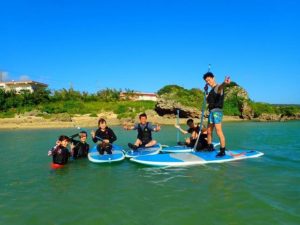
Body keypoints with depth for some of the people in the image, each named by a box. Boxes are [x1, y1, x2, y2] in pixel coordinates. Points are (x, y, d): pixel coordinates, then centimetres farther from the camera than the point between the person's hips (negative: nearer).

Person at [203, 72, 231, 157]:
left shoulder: (218, 87, -8)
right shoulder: (211, 90, 21)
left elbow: (220, 87, -34)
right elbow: (208, 101, 27)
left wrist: (224, 83, -59)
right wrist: (206, 91, 17)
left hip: (217, 111, -10)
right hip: (211, 111, 10)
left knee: (218, 131, -15)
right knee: (209, 131, 16)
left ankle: (222, 151, -11)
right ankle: (210, 147, 30)